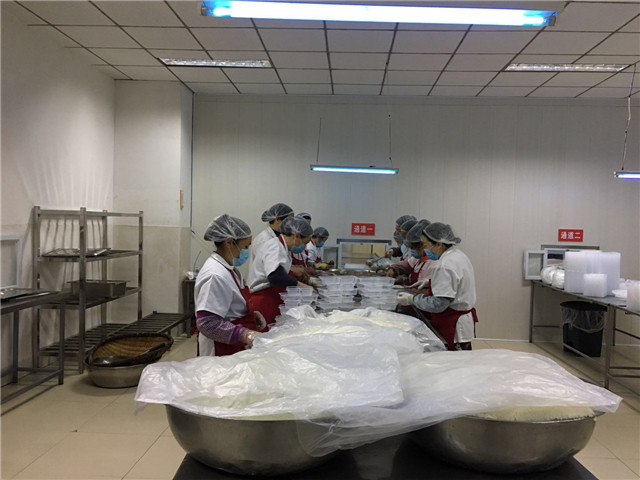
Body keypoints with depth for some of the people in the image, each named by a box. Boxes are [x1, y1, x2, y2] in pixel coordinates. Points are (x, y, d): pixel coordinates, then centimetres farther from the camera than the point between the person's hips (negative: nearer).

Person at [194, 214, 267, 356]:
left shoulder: (229, 269, 11)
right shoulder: (216, 276, -22)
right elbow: (207, 323, -27)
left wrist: (251, 314, 6)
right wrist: (244, 334, -31)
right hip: (222, 354, -10)